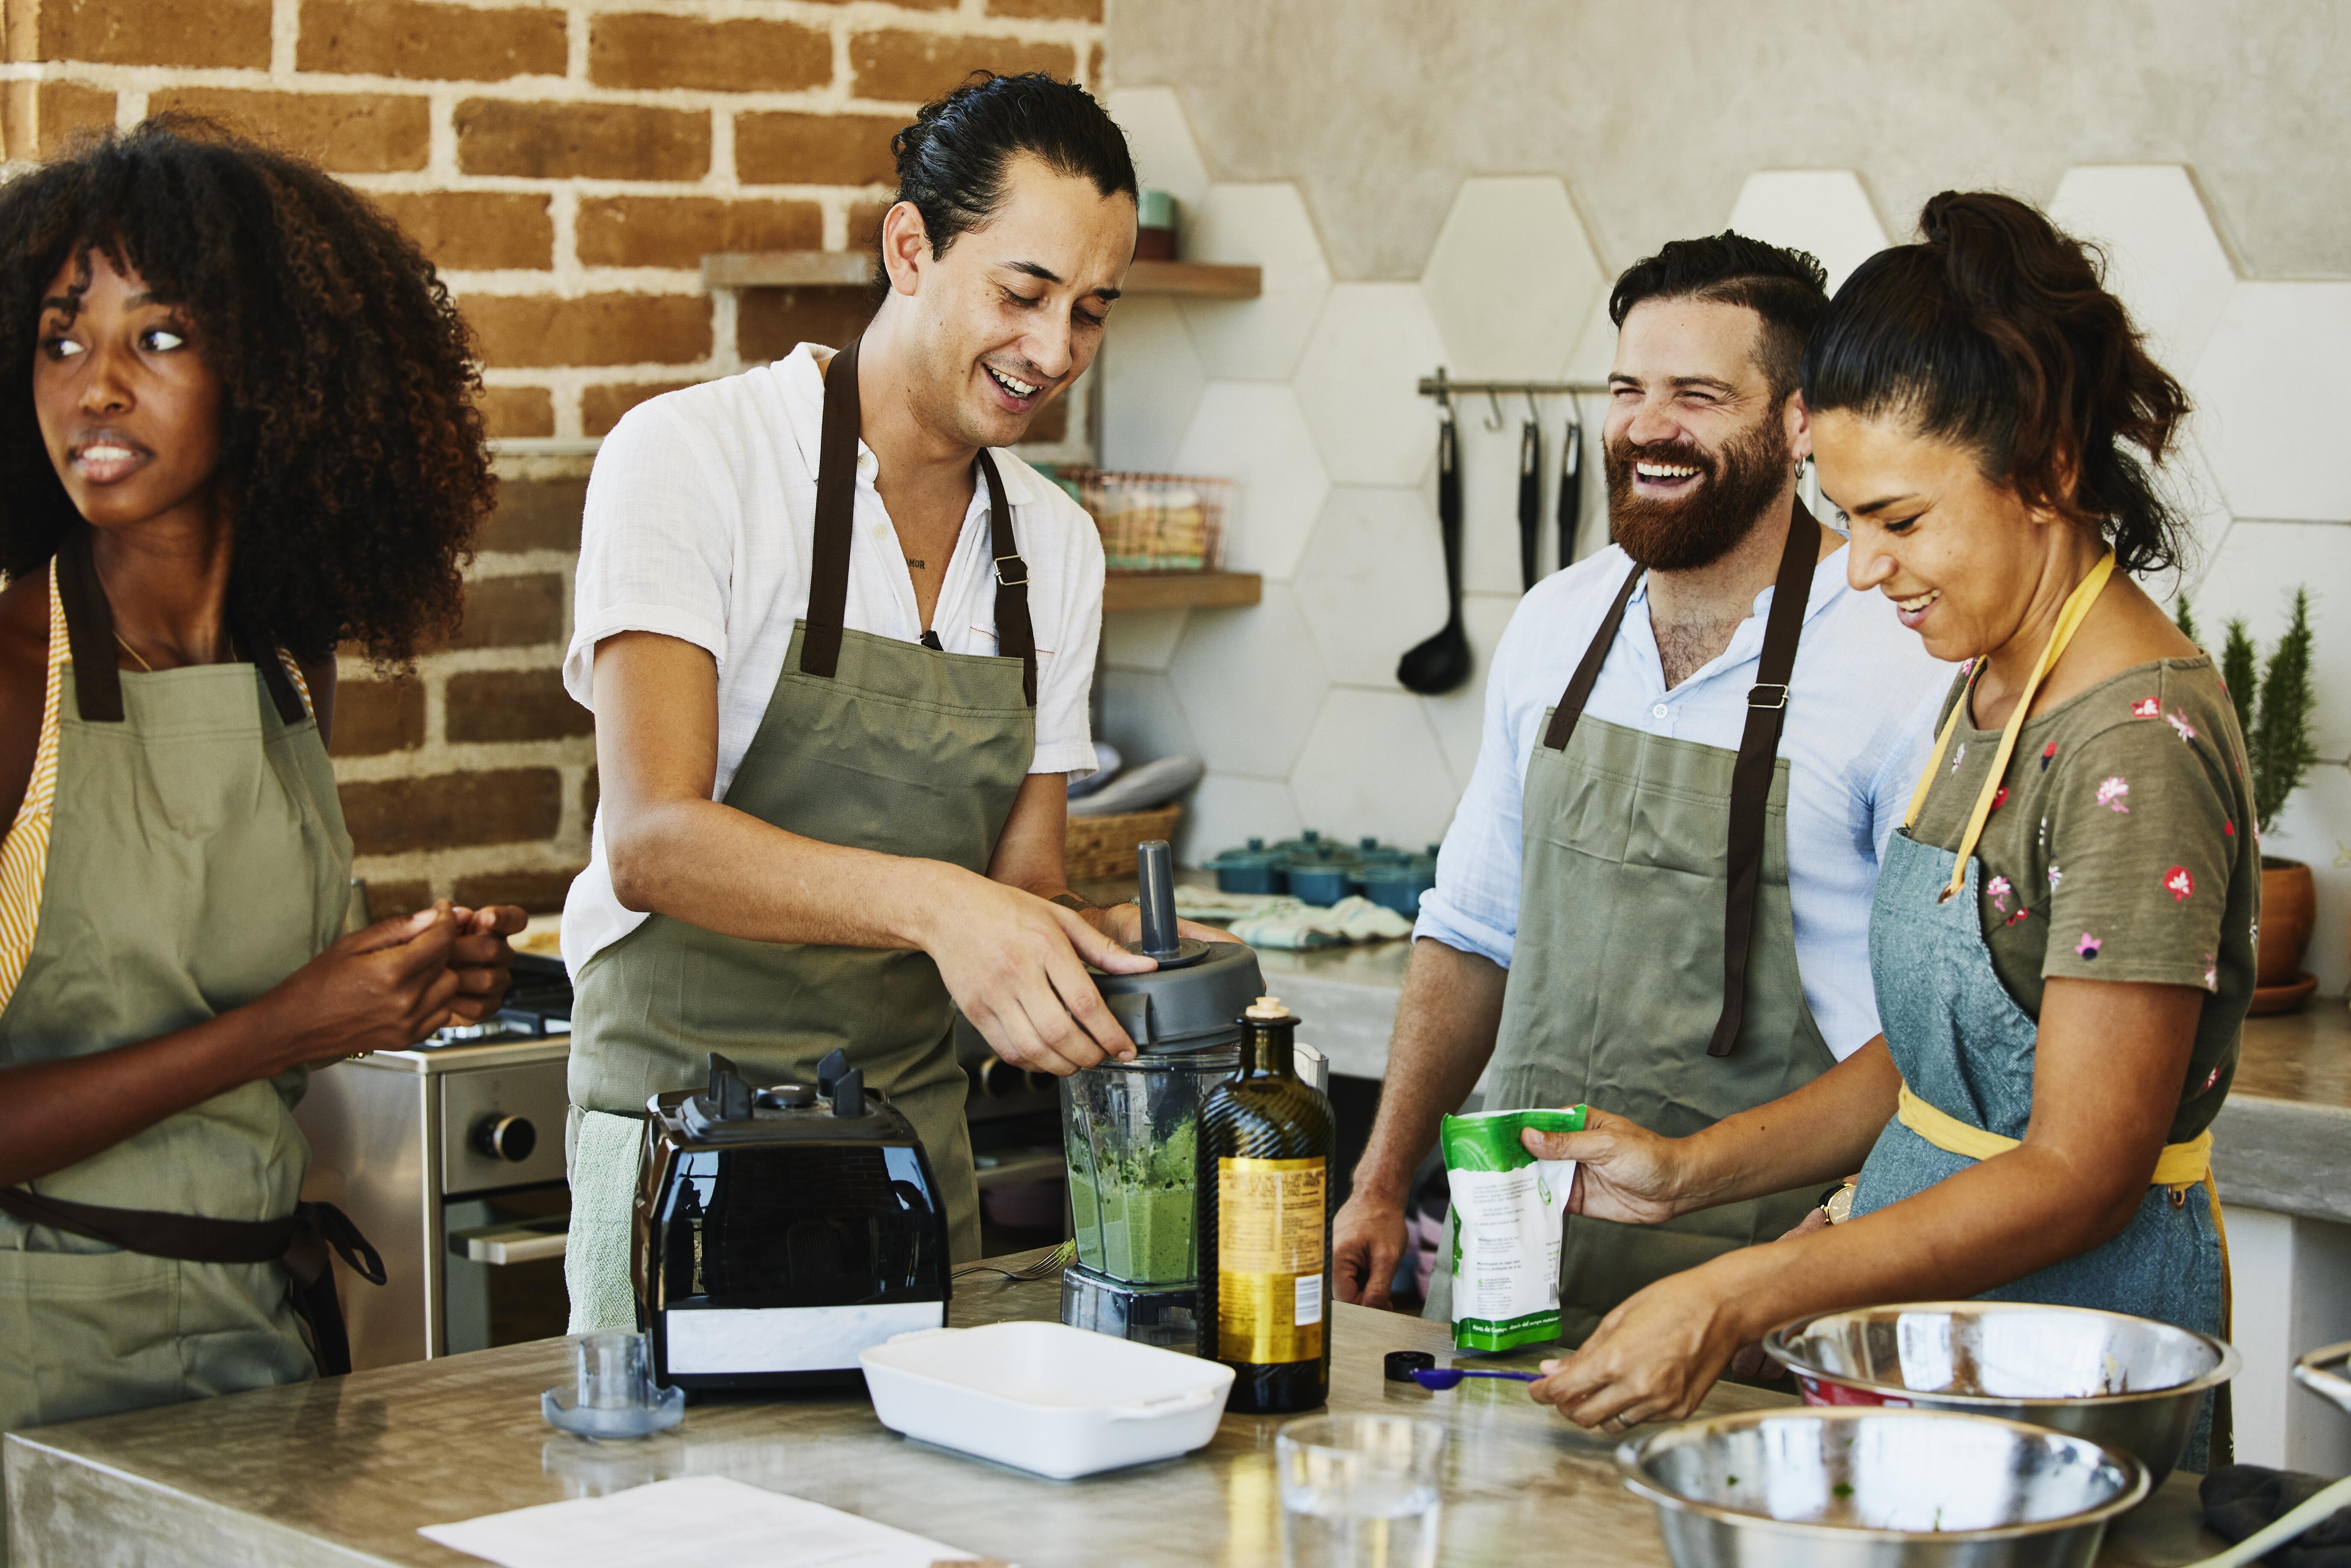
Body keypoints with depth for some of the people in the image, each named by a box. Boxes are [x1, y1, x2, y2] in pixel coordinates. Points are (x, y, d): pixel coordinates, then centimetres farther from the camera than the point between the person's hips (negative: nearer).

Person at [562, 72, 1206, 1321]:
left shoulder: (1054, 545, 8)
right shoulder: (691, 458, -11)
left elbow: (1020, 881, 9)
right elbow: (652, 842, -22)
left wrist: (1107, 948, -14)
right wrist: (934, 901, -36)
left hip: (916, 1134, 5)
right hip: (688, 1119, -5)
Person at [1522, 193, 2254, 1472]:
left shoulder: (2141, 744, -20)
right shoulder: (1989, 692, 9)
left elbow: (2083, 1173, -22)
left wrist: (1738, 1299, -27)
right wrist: (1693, 1170, 4)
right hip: (1928, 1314, 8)